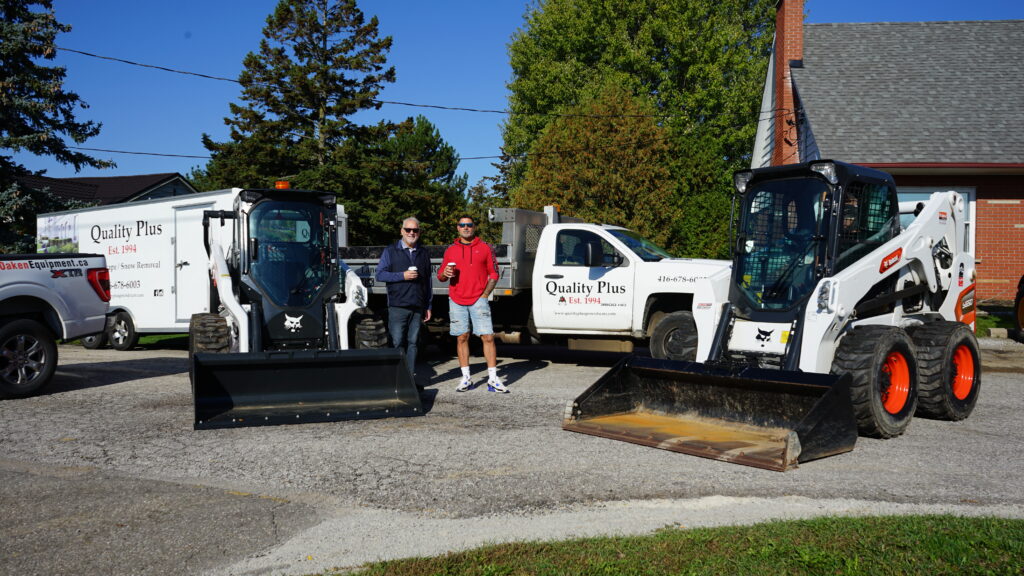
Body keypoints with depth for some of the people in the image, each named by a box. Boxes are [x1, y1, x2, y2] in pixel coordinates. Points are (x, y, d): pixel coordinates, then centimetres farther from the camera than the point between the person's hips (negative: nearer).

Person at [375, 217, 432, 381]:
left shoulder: (423, 253, 16)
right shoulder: (390, 251, 6)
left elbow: (427, 282, 17)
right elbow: (380, 274, -1)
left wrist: (428, 307, 14)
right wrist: (402, 276, -12)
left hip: (417, 307, 3)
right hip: (397, 306, -3)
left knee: (412, 342, 5)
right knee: (398, 343, -5)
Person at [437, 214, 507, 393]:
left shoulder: (484, 248, 7)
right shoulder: (451, 250, 12)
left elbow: (494, 274, 8)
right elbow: (441, 276, 16)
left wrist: (485, 294, -3)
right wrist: (445, 273, -8)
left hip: (478, 300, -2)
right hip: (456, 301, 2)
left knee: (488, 337, -8)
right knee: (462, 338, 4)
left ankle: (493, 379, -4)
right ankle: (466, 378, 12)